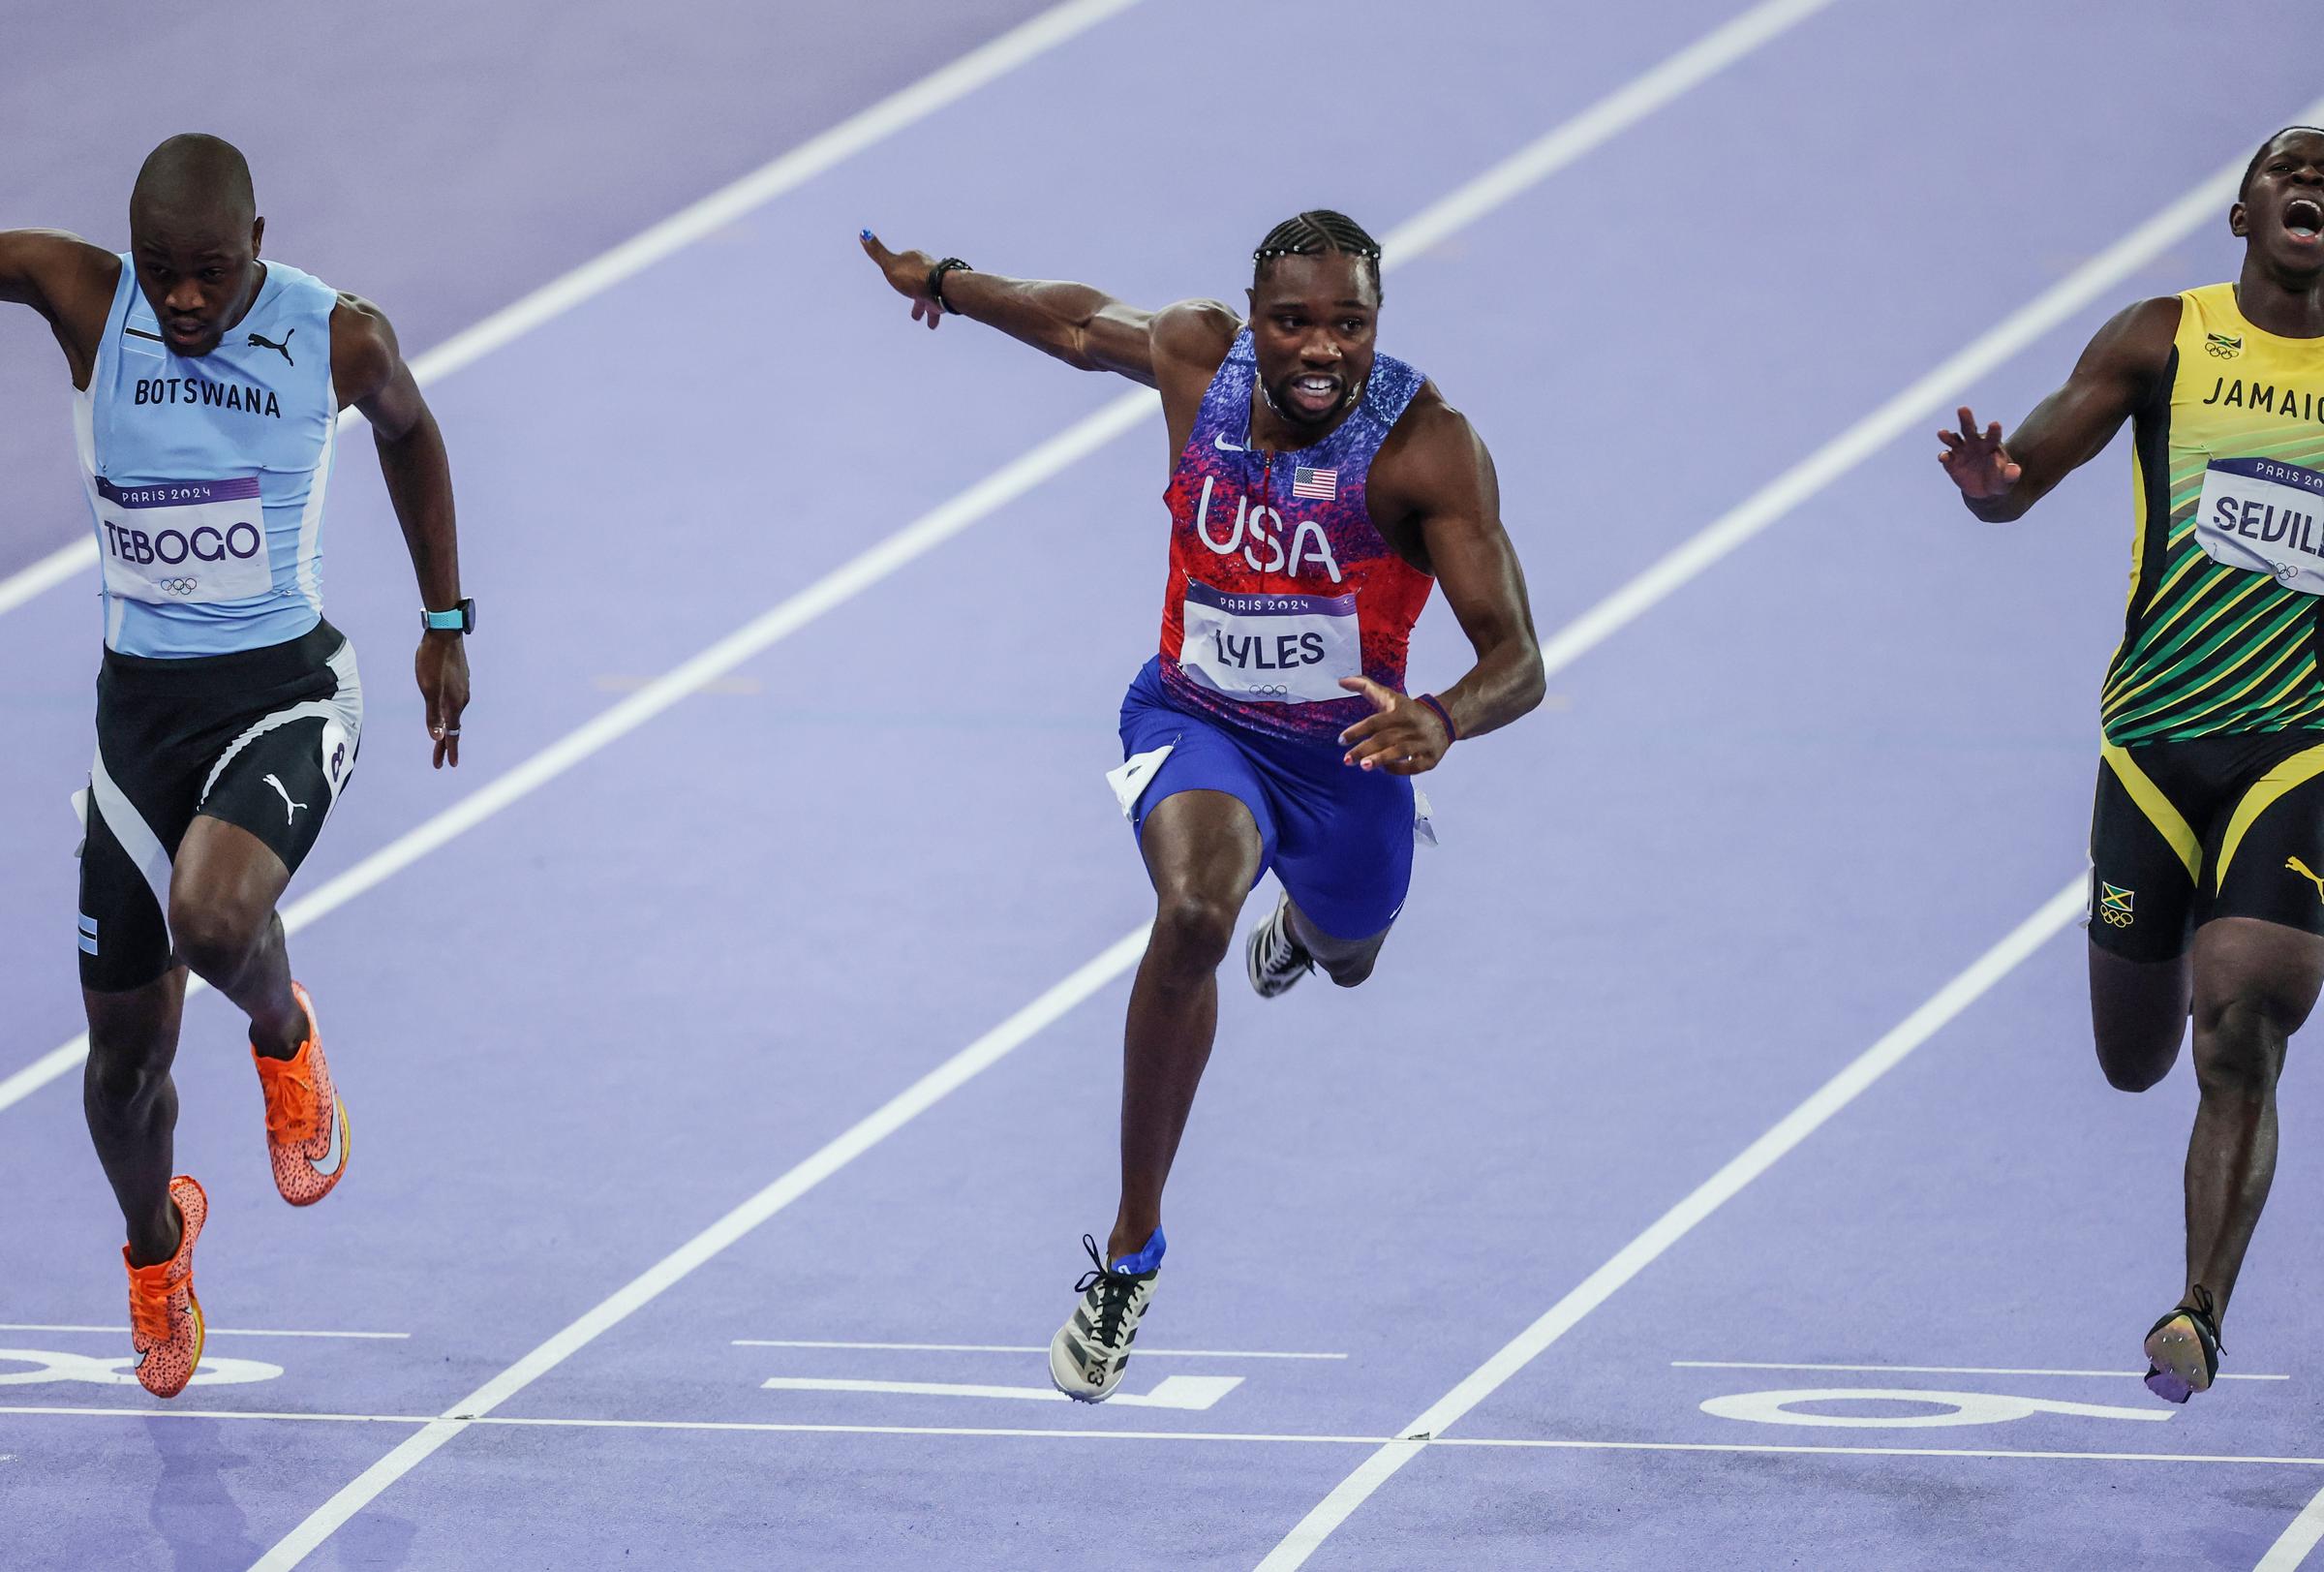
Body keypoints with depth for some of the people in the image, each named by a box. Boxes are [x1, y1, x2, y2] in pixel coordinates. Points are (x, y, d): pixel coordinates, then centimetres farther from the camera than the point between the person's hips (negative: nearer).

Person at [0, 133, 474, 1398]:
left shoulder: (338, 340, -9)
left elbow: (407, 431, 12)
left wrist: (447, 623, 16)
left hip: (285, 691, -2)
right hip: (140, 703, 2)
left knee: (211, 915, -34)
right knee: (125, 1058, 9)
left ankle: (286, 1038, 4)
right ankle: (155, 1237, 43)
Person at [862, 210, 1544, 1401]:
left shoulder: (1427, 444, -27)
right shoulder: (1196, 356, -18)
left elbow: (1517, 660, -30)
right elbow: (1086, 327, 7)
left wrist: (1441, 719, -52)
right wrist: (946, 284, 23)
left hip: (1346, 752, 1)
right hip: (1197, 721, -1)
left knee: (1344, 947, 30)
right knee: (1194, 915, -33)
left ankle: (1304, 924, 73)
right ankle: (1130, 1249, -25)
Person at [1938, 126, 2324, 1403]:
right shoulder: (2162, 341, 2)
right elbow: (2027, 472, -2)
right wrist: (1990, 481, -26)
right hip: (2155, 739, 1)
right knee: (2135, 1058, 9)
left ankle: (2201, 1315, -15)